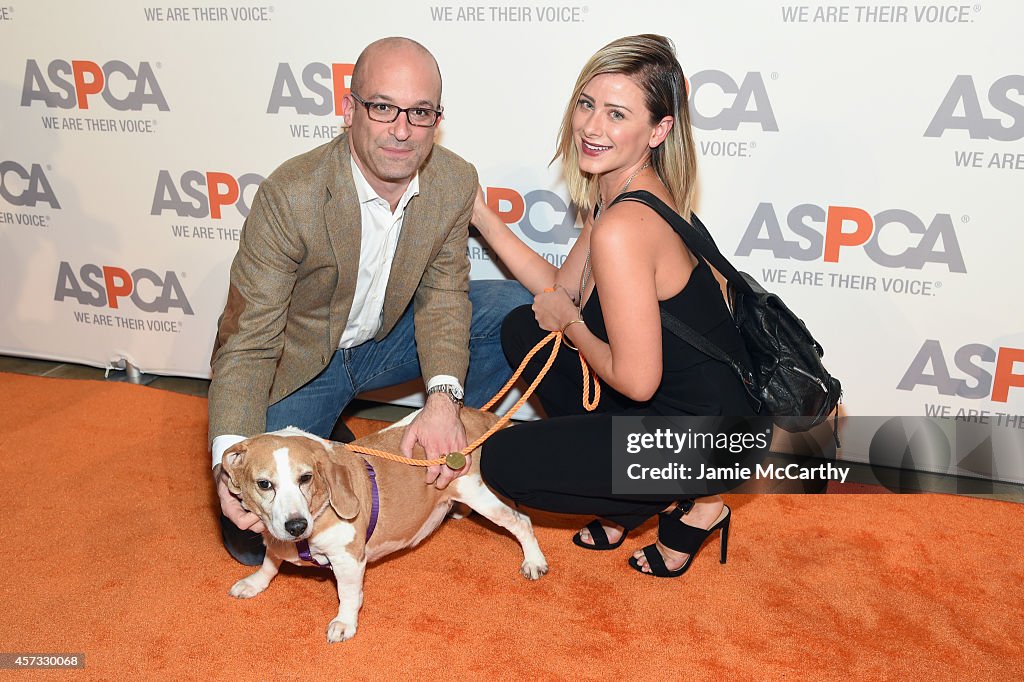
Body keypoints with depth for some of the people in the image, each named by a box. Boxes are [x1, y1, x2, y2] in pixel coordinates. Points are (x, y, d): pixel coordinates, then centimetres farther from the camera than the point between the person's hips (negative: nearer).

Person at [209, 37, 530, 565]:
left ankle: (440, 451, 4)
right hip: (302, 361, -4)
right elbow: (247, 343, -26)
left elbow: (442, 293, -7)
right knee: (254, 536, -18)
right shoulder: (289, 196, -29)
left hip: (388, 337, 4)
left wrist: (443, 399, -26)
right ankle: (329, 450, 14)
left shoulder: (456, 182, -15)